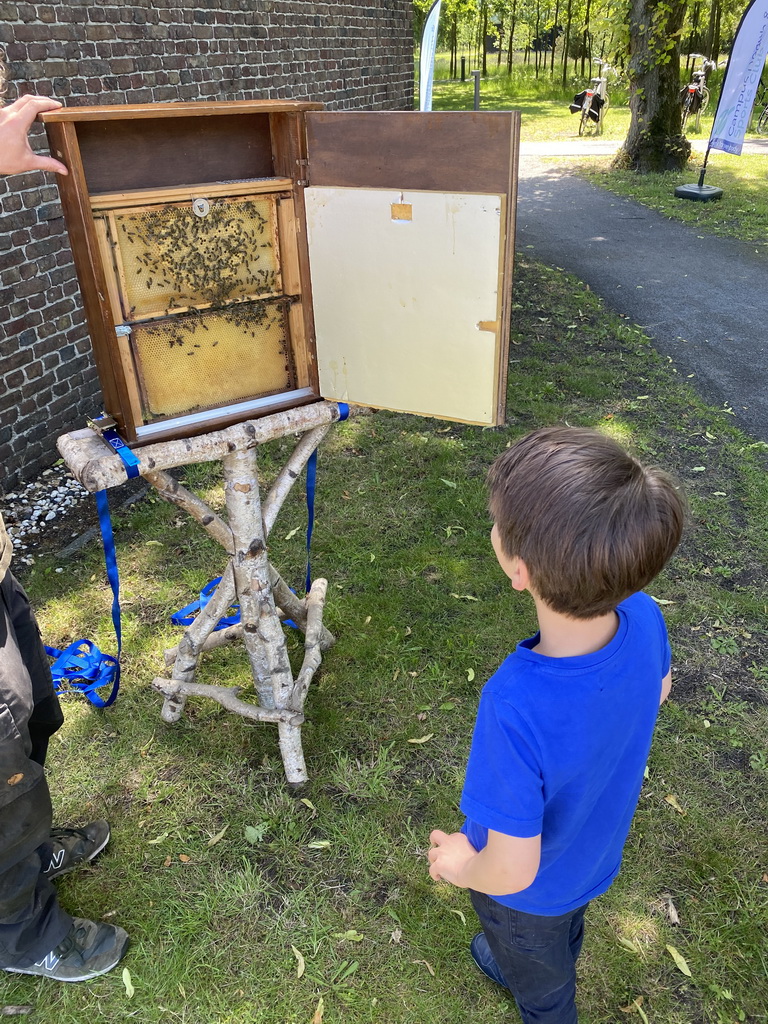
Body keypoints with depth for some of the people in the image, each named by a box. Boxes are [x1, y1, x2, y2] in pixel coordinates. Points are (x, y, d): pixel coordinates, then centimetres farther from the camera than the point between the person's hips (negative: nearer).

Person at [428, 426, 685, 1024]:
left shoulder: (517, 708, -49)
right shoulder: (644, 619, -30)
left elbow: (511, 872, -35)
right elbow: (657, 692, -6)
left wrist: (461, 865, -12)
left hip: (532, 893, -5)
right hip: (599, 848, 5)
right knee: (561, 941, 40)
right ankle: (526, 970, 71)